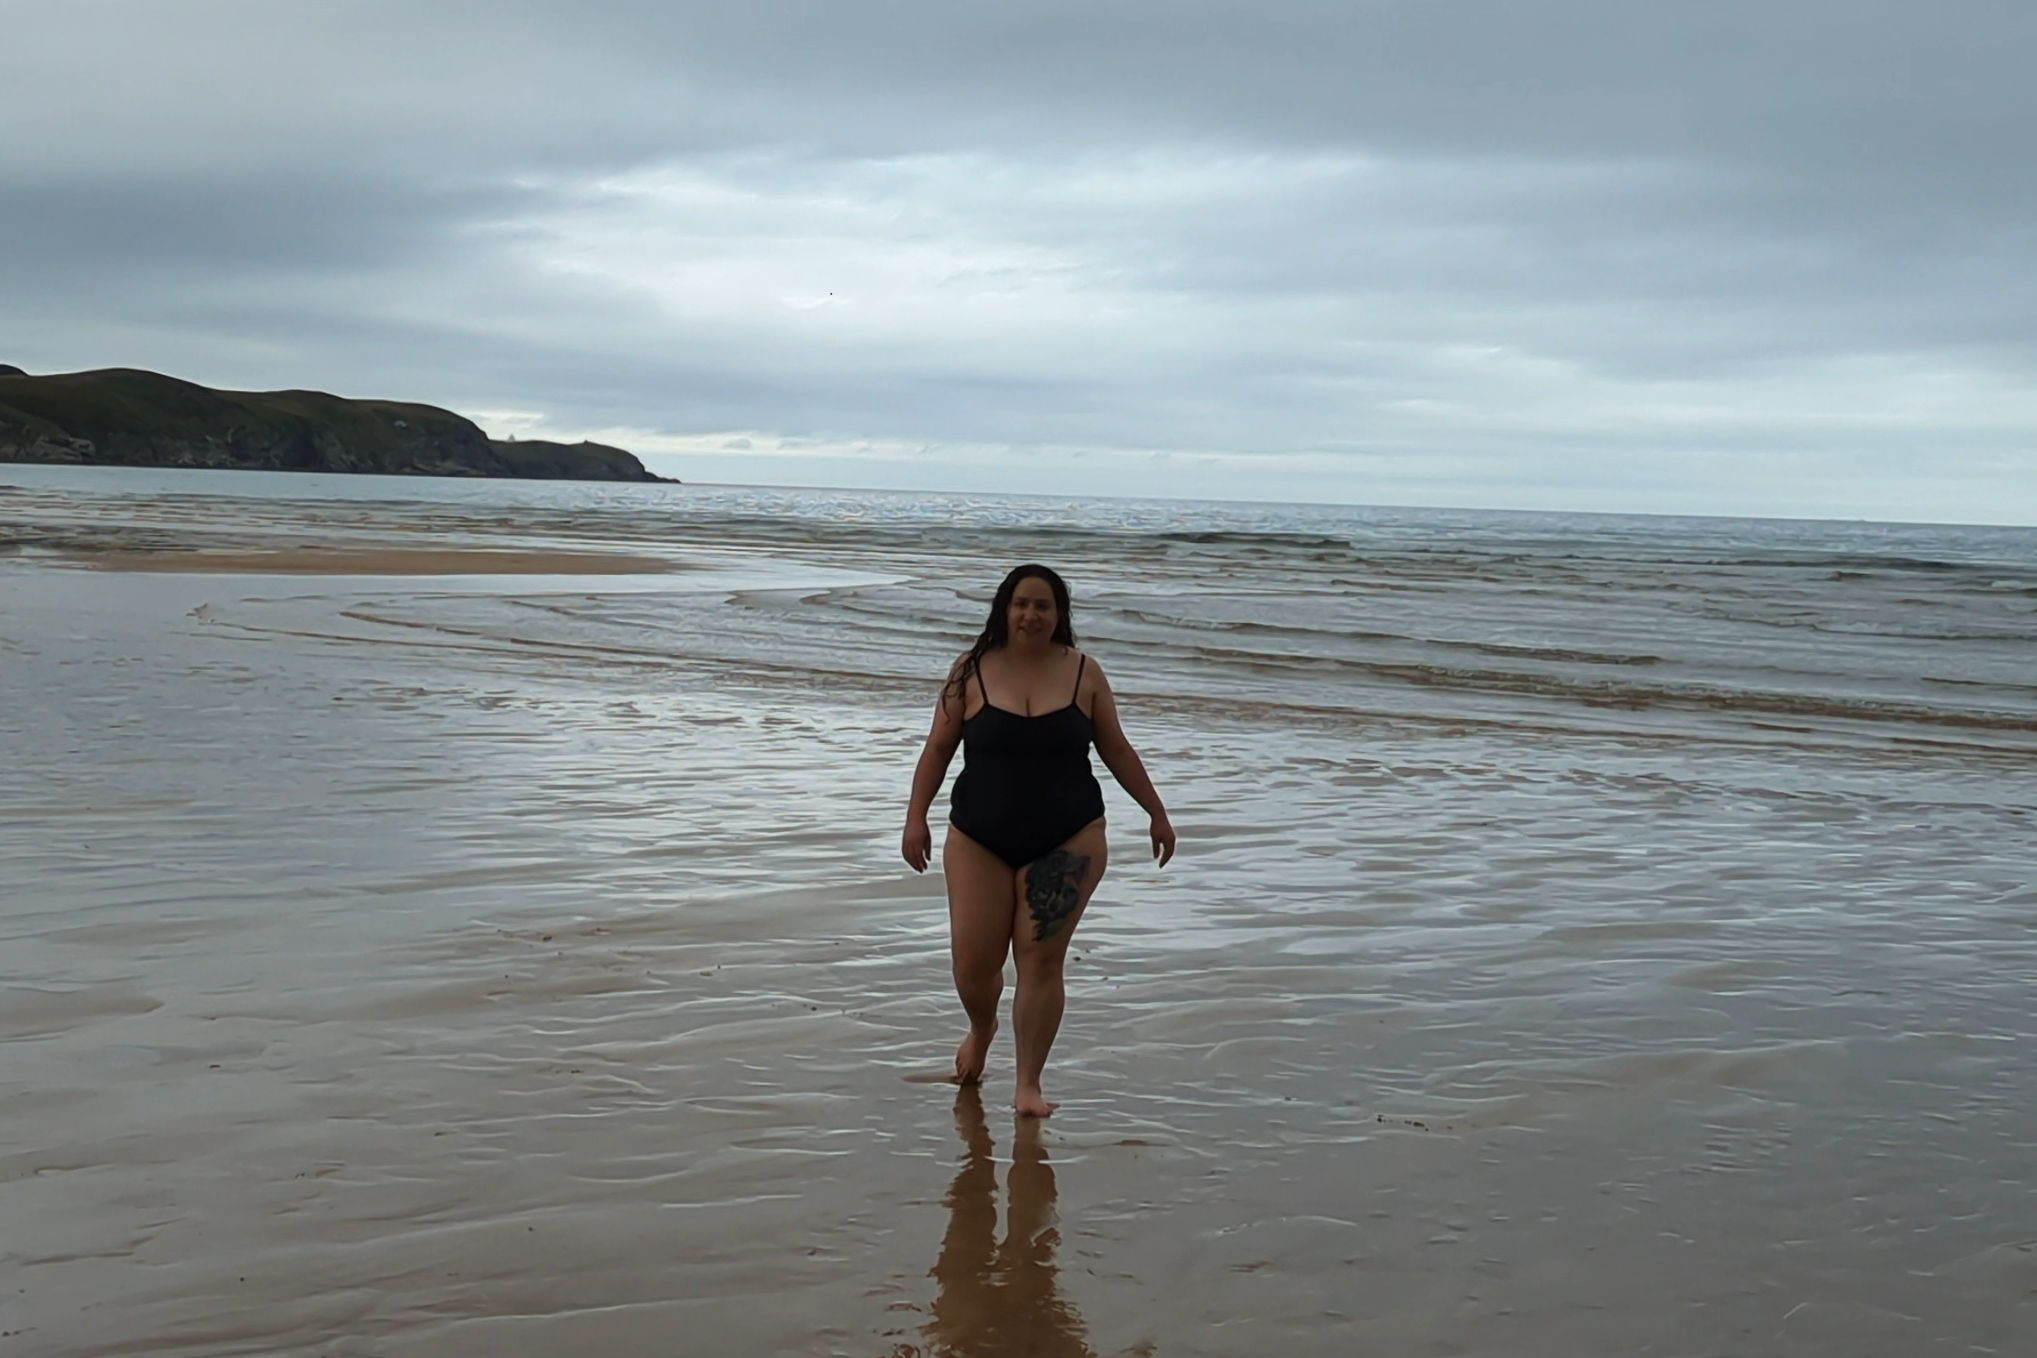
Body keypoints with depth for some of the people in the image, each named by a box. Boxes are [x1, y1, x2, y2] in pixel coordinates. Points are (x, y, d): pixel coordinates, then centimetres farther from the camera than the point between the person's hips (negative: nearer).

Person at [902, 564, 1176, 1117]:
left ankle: (1029, 1084, 7)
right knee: (972, 962, 1)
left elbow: (1117, 750, 10)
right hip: (979, 842, 1)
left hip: (1066, 842, 0)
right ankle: (981, 1030, 36)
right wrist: (916, 817, -3)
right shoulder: (972, 672, -1)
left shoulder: (1084, 674, 2)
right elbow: (938, 749, 3)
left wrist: (1156, 813, 12)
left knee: (1041, 960, -5)